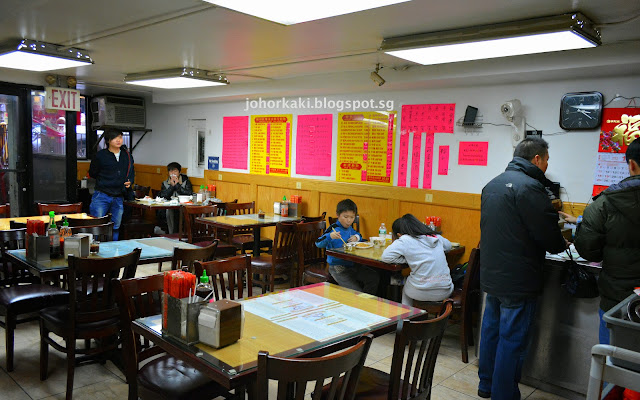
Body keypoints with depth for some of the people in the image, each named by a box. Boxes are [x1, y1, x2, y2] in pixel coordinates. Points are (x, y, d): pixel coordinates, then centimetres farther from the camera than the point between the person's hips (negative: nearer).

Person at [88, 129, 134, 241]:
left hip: (118, 198, 4)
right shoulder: (101, 155, -3)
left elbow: (132, 172, 21)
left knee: (115, 228, 12)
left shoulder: (127, 156, 9)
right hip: (101, 196, -4)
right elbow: (92, 173, 7)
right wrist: (105, 181, 1)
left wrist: (129, 182, 2)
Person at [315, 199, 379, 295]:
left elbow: (358, 234, 32)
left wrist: (356, 237, 6)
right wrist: (330, 236, -40)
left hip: (352, 264, 7)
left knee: (374, 277, -5)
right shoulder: (333, 229, -12)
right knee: (356, 292, -19)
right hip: (338, 268, -7)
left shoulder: (349, 228, 10)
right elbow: (318, 243, -21)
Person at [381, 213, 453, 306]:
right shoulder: (436, 237, 9)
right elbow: (448, 245, 29)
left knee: (405, 290, 29)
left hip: (423, 292, -4)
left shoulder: (405, 240, -8)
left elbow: (385, 257, -8)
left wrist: (408, 259, 2)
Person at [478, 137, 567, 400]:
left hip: (491, 275, 9)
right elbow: (548, 233, -17)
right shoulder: (529, 186, -18)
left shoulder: (493, 184, 11)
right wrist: (561, 245, 6)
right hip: (517, 280, -9)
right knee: (512, 340, 2)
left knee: (491, 330, 19)